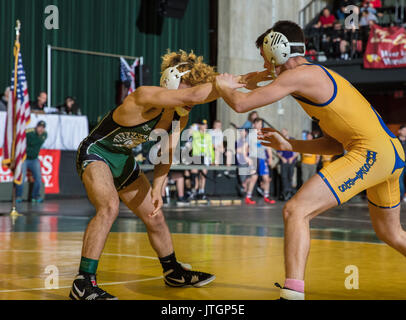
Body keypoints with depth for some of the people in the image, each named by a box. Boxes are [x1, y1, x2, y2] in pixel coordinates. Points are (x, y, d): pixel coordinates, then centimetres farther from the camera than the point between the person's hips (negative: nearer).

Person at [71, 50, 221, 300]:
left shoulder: (180, 117, -7)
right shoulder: (146, 97, -34)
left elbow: (166, 153, 5)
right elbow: (193, 95, -47)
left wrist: (157, 190, -5)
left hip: (123, 161, 9)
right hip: (95, 154, -8)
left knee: (156, 218, 14)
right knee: (110, 207, -32)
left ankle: (174, 272, 37)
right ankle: (83, 284, -28)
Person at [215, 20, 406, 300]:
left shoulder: (298, 75, -5)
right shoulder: (320, 76, 23)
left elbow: (241, 103, -9)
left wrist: (223, 85, 12)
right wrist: (289, 146, 22)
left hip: (372, 152, -10)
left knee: (296, 211, -13)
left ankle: (293, 292, -21)